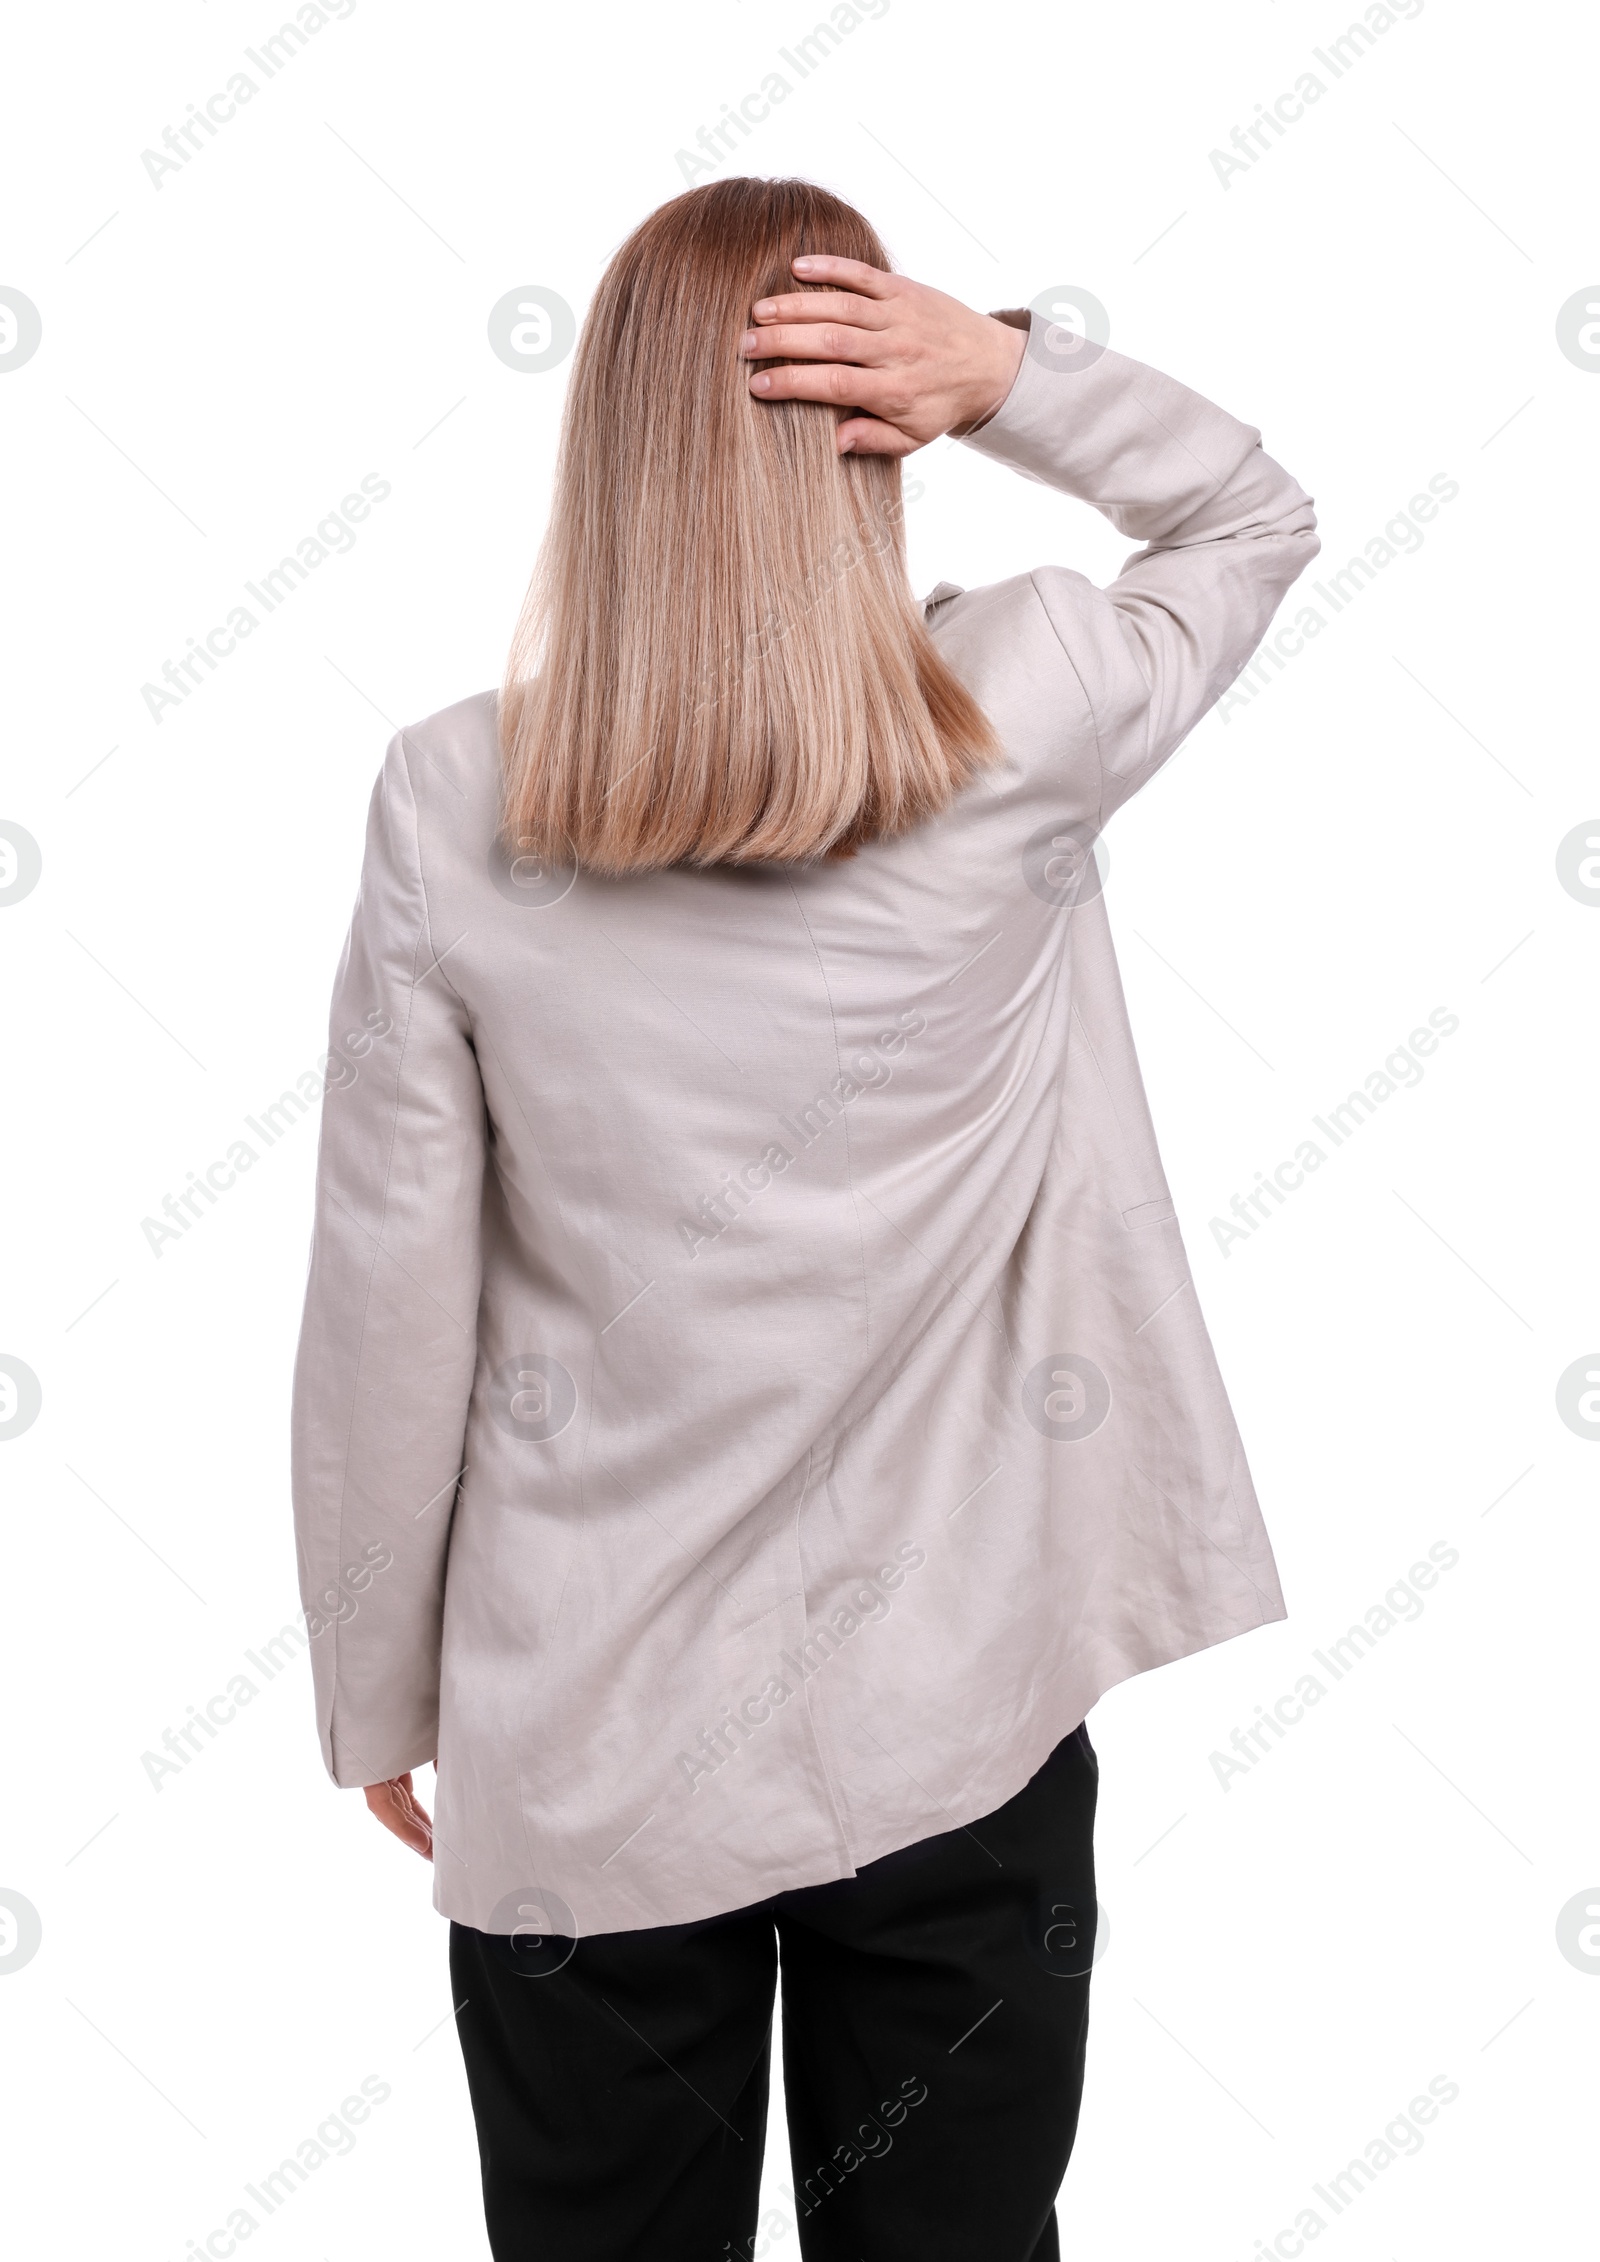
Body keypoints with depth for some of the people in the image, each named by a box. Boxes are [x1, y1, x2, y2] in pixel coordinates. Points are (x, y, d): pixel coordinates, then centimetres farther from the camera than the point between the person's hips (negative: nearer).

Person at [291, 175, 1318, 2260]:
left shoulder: (449, 806, -13)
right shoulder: (1024, 726, -13)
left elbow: (390, 1317, -8)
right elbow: (1260, 516, 8)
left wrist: (378, 1701, 7)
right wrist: (1009, 368, -9)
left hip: (581, 1751, 1)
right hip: (956, 1719, 0)